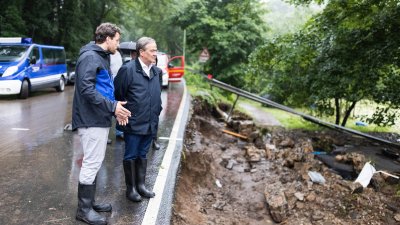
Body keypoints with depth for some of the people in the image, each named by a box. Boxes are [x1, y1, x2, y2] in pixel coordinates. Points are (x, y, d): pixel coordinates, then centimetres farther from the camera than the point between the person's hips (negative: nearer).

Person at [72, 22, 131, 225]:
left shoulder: (102, 57, 17)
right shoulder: (90, 57, -14)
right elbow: (86, 88, -24)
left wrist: (115, 107, 5)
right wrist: (113, 107, -20)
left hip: (99, 119, 10)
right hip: (92, 120, -10)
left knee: (94, 163, 16)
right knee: (92, 164, -3)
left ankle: (89, 202, 29)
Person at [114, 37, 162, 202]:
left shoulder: (156, 71, 6)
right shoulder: (128, 69, -13)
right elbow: (117, 94, -10)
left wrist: (156, 112, 11)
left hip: (150, 123, 6)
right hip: (133, 123, -6)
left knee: (143, 155, 17)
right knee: (131, 156, 8)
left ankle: (141, 185, 32)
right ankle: (130, 188, 22)